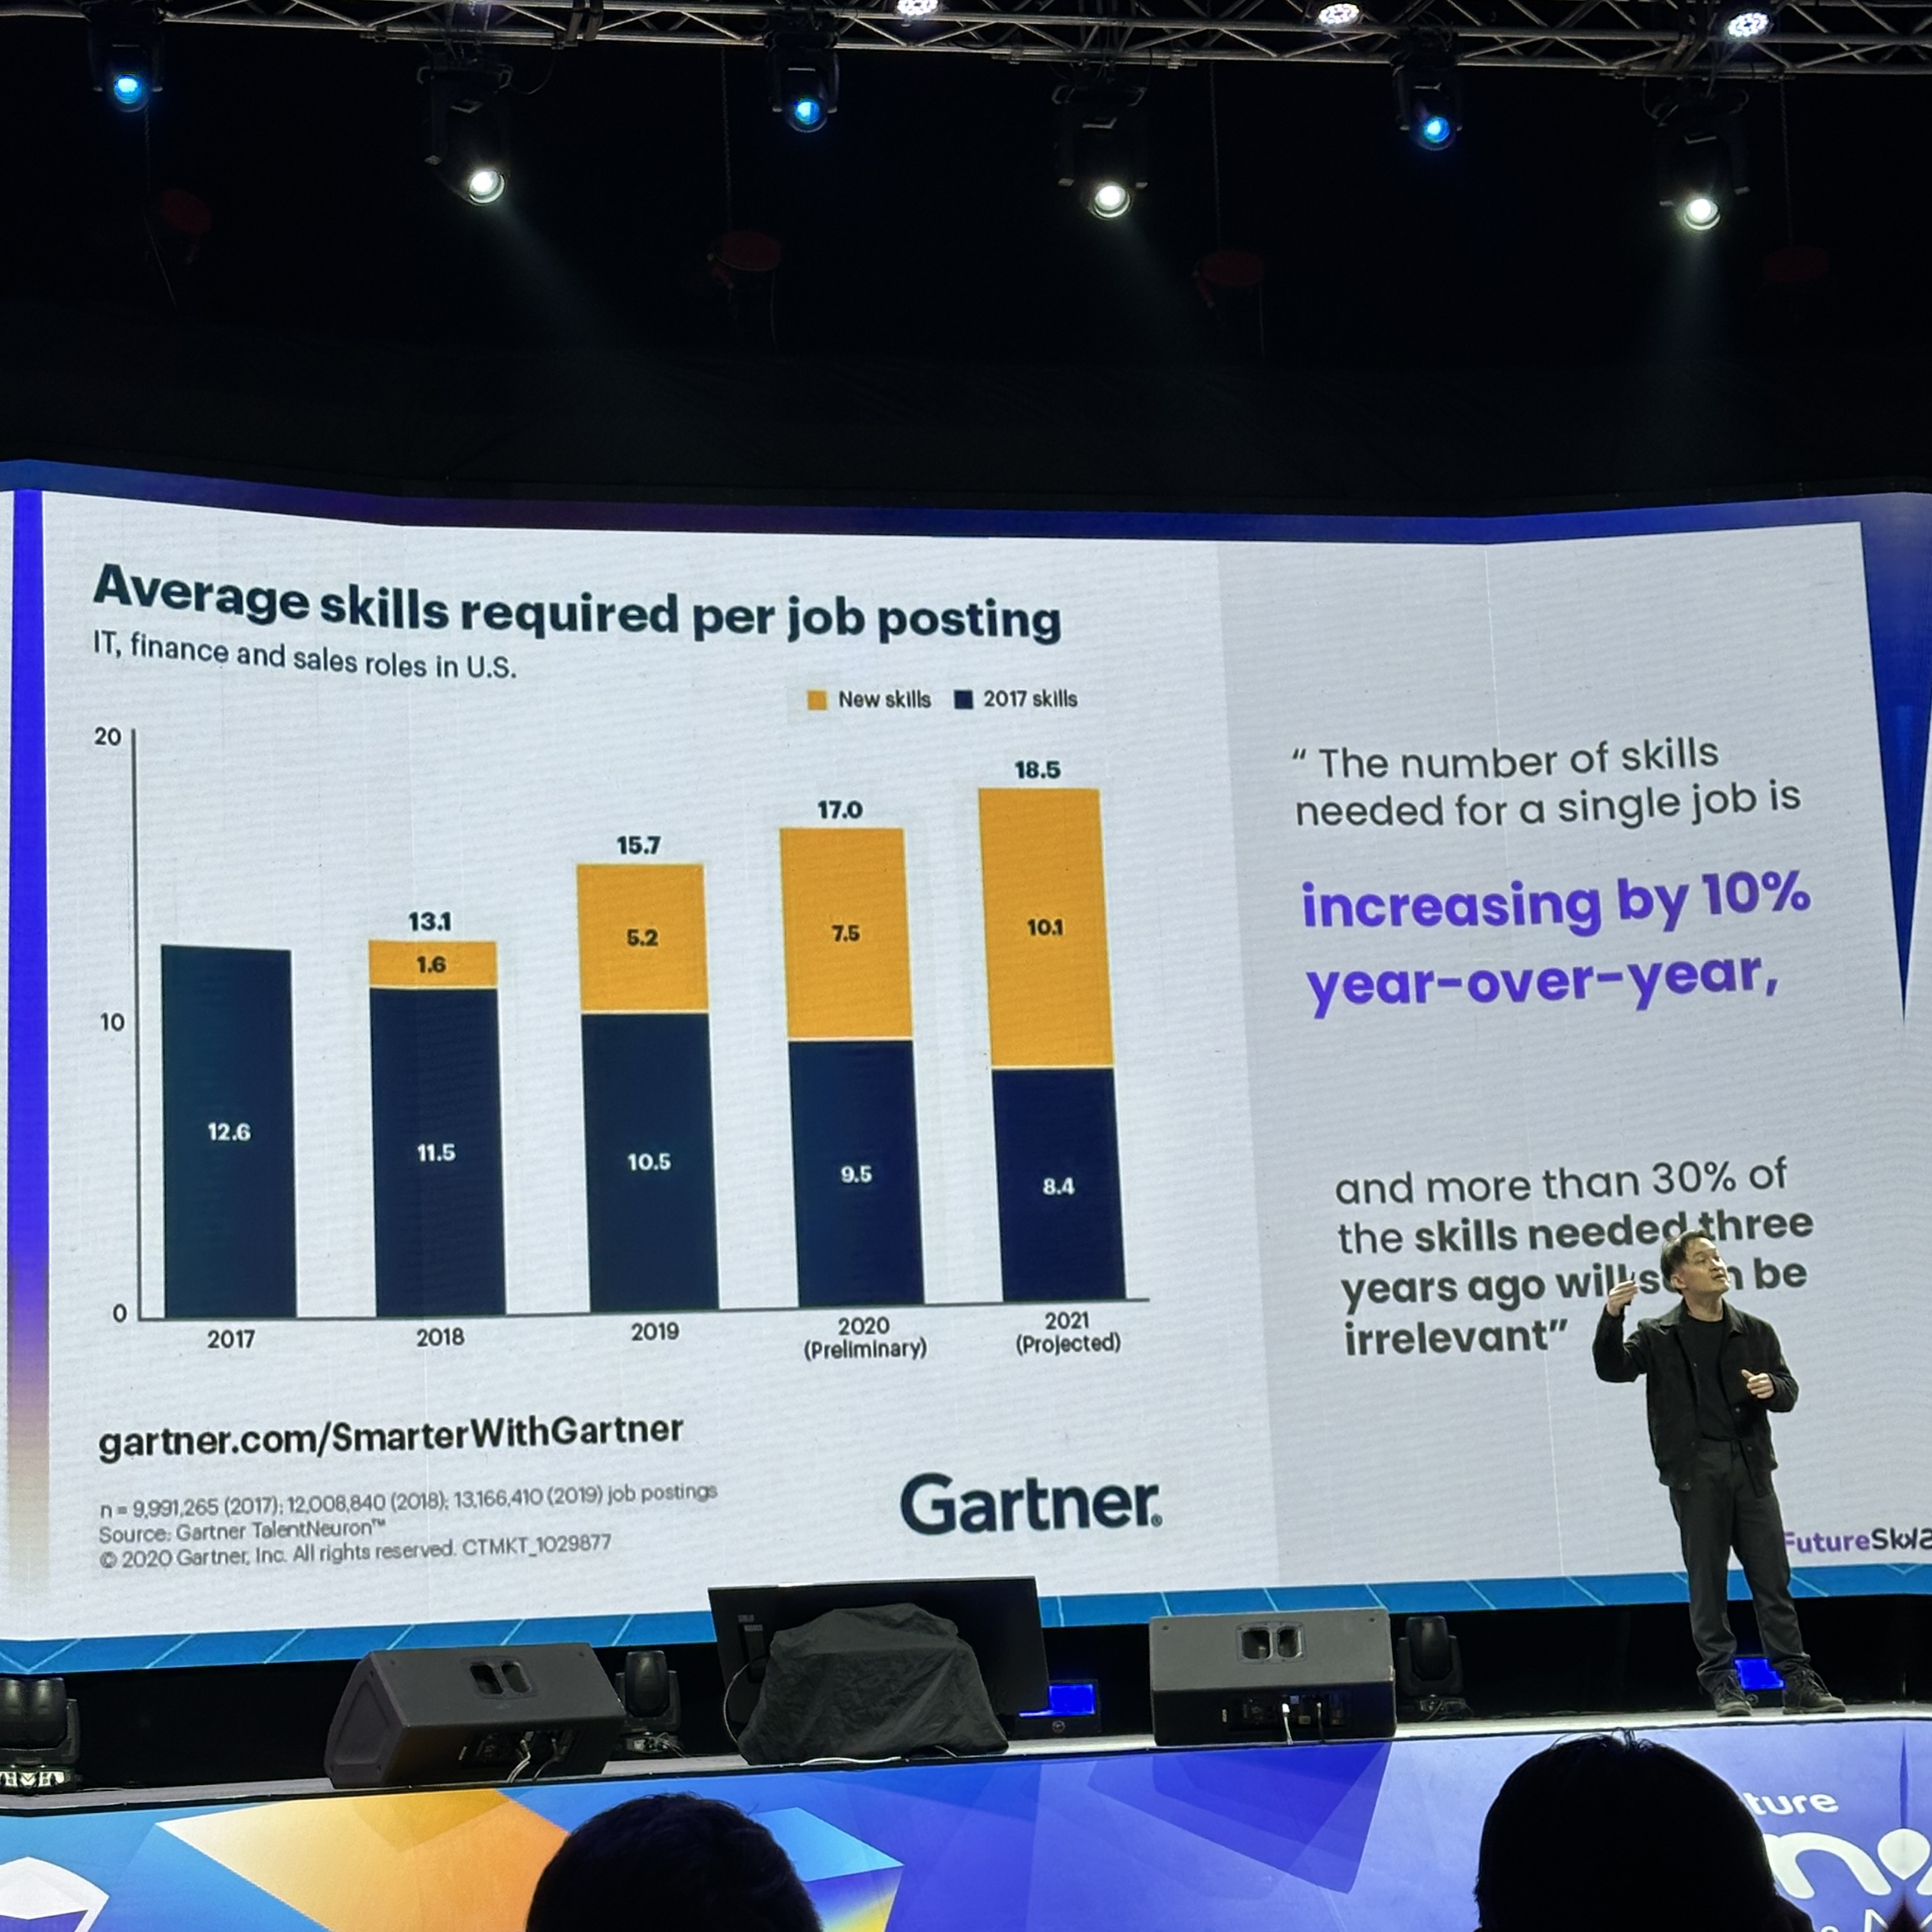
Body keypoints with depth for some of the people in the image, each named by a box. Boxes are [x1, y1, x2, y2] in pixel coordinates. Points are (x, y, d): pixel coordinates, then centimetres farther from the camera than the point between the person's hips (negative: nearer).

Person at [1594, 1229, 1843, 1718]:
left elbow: (1789, 1389, 16)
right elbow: (1613, 1368, -8)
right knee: (1707, 1581, 1)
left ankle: (1798, 1681, 5)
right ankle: (1723, 1684, 6)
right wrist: (1611, 1318, -24)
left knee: (1772, 1577, 2)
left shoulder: (1755, 1333, 11)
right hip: (1695, 1470, -2)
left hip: (1750, 1466, 2)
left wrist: (1772, 1388, -8)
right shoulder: (1661, 1337, 4)